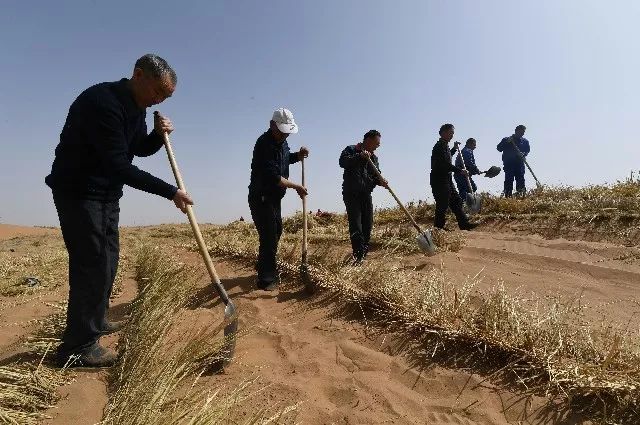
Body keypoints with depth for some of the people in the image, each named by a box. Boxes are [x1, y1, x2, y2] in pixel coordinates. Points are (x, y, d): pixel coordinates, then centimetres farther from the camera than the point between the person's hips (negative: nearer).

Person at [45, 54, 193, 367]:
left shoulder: (136, 107, 5)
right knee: (92, 262, -9)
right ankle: (77, 346, 3)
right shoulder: (101, 101, -25)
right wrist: (170, 192, -29)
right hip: (77, 192, -9)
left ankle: (95, 321, 34)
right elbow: (118, 165, -30)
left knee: (108, 259, 16)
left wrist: (159, 135, -4)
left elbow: (140, 149, 17)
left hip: (107, 193, 9)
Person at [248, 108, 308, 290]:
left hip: (274, 197, 10)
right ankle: (266, 279, 4)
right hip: (261, 198, -10)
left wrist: (298, 155, 5)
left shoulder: (281, 141, 6)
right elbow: (273, 177, -29)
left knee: (275, 232, 20)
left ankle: (263, 267, 38)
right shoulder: (264, 144, -23)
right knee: (269, 236, -8)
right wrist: (296, 186, -18)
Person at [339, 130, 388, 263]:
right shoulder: (351, 150, -2)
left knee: (368, 224, 8)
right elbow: (342, 161, -20)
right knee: (355, 224, -13)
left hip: (366, 194, 6)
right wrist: (359, 156, -28)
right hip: (351, 193, -6)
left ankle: (364, 253, 24)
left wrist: (380, 181, -7)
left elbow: (375, 175, 16)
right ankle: (358, 255, -11)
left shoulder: (373, 158, 16)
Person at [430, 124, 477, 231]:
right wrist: (460, 171, -18)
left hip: (446, 179, 11)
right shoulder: (440, 146, -15)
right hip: (439, 180, -11)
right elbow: (445, 164, -23)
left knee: (456, 201, 11)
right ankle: (438, 227, 2)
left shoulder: (444, 145, 17)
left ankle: (464, 224, 15)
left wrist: (454, 148, 24)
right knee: (443, 205, -6)